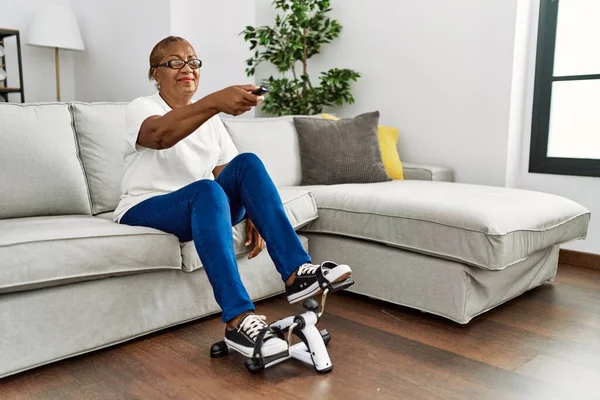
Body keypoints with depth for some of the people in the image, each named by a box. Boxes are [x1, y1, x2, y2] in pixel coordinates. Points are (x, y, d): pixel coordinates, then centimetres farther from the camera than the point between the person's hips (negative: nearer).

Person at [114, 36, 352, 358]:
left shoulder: (210, 119, 14)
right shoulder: (141, 107, -5)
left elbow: (228, 174, 6)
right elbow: (161, 135, -31)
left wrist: (250, 214, -12)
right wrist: (215, 101, -47)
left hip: (202, 207, 5)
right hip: (145, 211, -5)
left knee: (247, 163, -21)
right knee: (207, 190, -37)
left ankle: (295, 272, -30)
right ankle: (237, 319, -45)